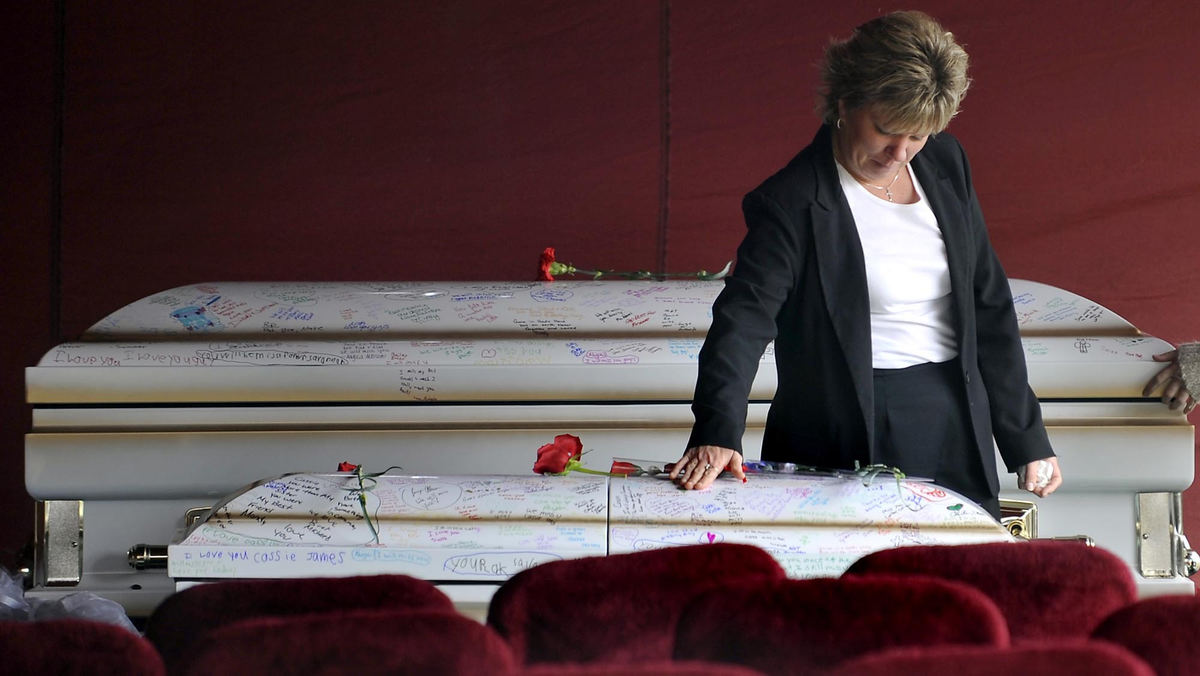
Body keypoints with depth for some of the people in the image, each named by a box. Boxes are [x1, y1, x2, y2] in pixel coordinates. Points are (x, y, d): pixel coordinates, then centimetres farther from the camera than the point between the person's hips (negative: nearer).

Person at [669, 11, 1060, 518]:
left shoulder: (945, 164, 7)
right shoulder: (792, 202, -11)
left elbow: (989, 304, 14)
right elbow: (744, 317, -21)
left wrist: (1027, 439, 13)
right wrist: (717, 433, -38)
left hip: (958, 433, 5)